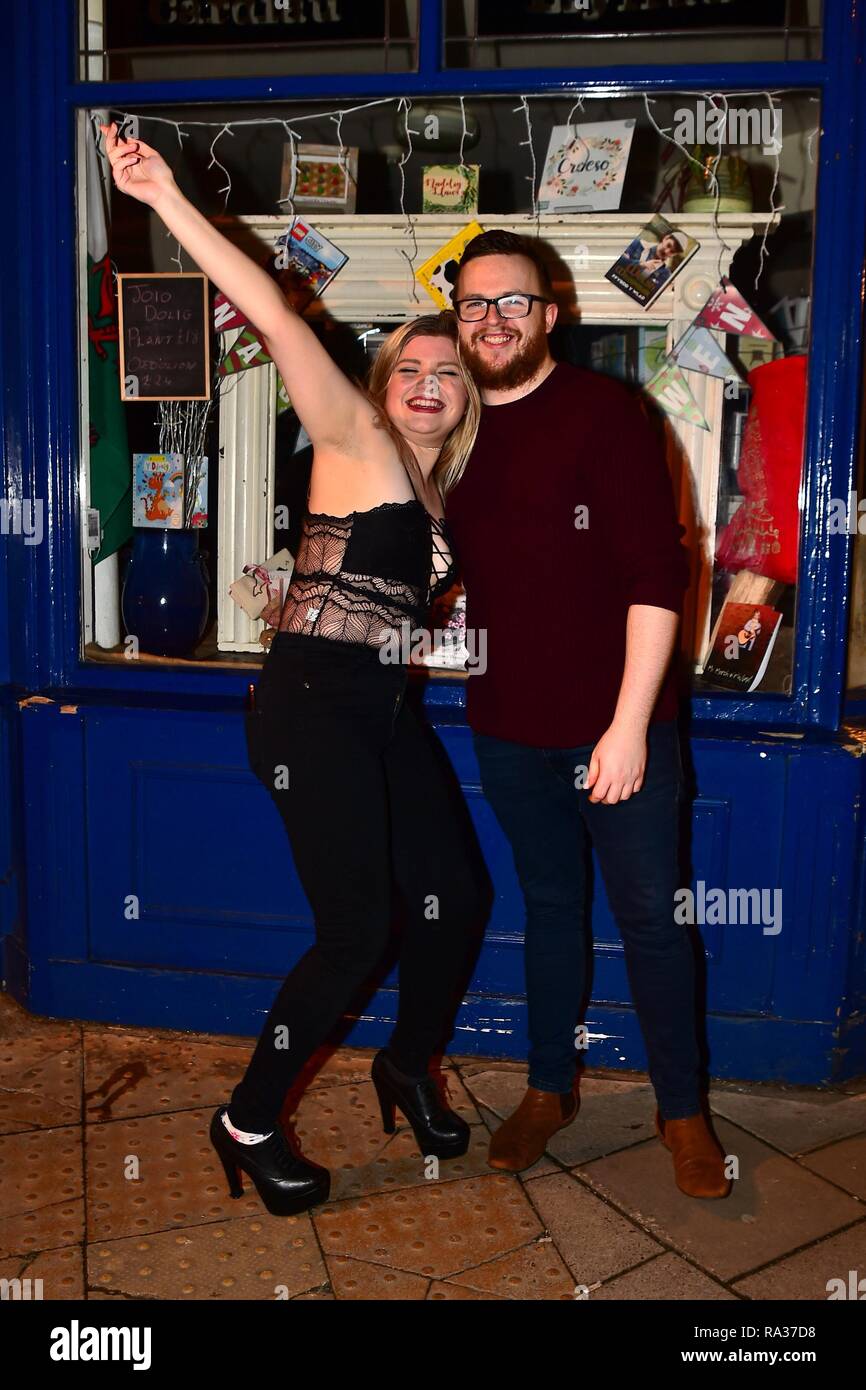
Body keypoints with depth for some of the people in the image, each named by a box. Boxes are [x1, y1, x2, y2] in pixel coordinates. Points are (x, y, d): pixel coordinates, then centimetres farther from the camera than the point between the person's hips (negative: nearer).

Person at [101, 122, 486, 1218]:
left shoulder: (439, 486, 17)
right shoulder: (356, 441, -5)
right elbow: (274, 316, -15)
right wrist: (168, 201, -20)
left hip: (384, 709, 8)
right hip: (312, 703, -8)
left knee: (454, 893, 9)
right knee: (358, 930, -9)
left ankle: (409, 1064, 36)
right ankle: (249, 1125, 12)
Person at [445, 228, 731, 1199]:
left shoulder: (603, 413, -10)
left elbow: (657, 572, -16)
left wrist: (629, 725, -19)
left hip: (615, 722, -4)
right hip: (508, 726, 5)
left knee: (649, 913, 5)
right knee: (549, 904, 17)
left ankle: (681, 1109, 23)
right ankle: (549, 1089, 32)